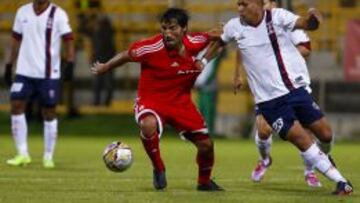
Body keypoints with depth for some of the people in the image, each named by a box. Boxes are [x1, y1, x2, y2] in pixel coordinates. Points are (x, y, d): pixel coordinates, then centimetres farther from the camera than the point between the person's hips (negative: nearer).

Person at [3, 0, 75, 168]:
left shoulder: (58, 14, -4)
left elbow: (68, 39, -9)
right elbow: (17, 39, 16)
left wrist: (70, 62, -23)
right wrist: (9, 65, 14)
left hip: (49, 74, -3)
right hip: (24, 71, 3)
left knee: (49, 113, 3)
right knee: (16, 106, -10)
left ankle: (48, 157, 14)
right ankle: (23, 154, -4)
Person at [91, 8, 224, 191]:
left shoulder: (194, 43, -12)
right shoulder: (152, 48, -24)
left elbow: (211, 37, 12)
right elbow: (126, 56, -6)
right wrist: (103, 68, 5)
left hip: (181, 102, 4)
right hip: (151, 101, -4)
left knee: (206, 144, 2)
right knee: (149, 125, -38)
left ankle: (204, 182, 34)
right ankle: (158, 169, -12)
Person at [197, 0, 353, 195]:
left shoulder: (277, 16, -6)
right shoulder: (234, 27, 1)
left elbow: (305, 24, -20)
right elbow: (220, 41, 22)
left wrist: (312, 19, -41)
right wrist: (203, 60, 14)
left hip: (296, 89, 0)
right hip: (269, 101, 0)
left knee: (325, 134, 3)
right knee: (301, 139, -13)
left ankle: (323, 156, 38)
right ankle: (340, 181, -8)